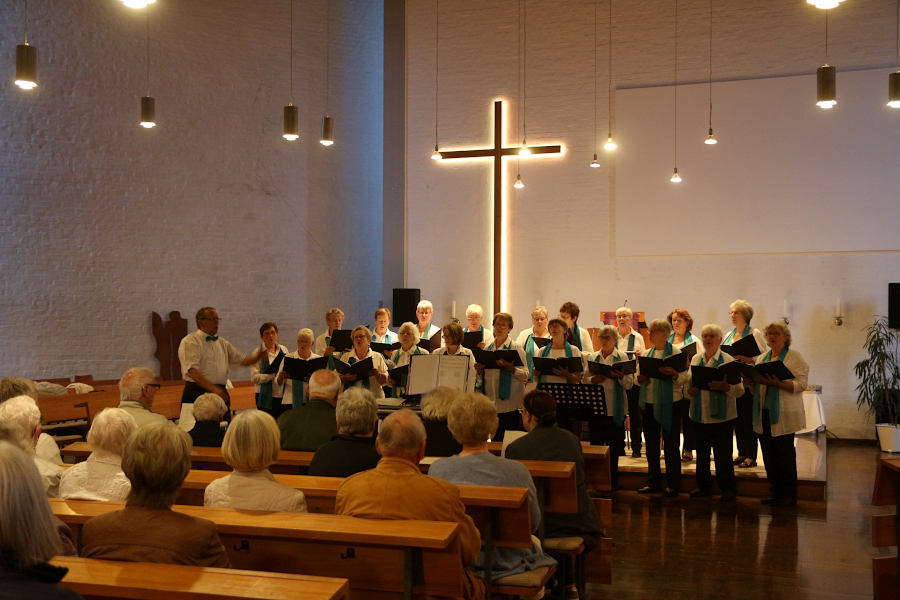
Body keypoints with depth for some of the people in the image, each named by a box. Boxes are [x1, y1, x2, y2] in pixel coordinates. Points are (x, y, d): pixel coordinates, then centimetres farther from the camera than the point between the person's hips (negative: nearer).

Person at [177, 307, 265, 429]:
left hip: (220, 393, 7)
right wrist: (213, 389, -26)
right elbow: (192, 372, -17)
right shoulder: (189, 342, -5)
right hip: (197, 394, -7)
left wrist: (260, 353, -4)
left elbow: (244, 360, 17)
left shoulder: (223, 343, 17)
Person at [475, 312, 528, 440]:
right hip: (491, 404, 4)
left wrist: (511, 369, -26)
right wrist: (479, 371, -4)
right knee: (495, 439, 9)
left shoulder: (516, 348, -1)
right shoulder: (487, 348, 12)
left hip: (510, 404, -4)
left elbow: (525, 375, -9)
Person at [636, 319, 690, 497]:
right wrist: (640, 378, -8)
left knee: (671, 445, 3)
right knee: (651, 444, 12)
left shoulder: (676, 353, -5)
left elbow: (685, 378, -11)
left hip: (669, 405, -6)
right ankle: (653, 482, 22)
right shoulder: (647, 354, 12)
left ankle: (672, 484, 12)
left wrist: (674, 374, -30)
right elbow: (637, 376, 14)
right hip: (648, 404, 6)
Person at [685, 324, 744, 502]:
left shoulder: (728, 360, -5)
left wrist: (724, 386, -27)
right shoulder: (696, 359, 10)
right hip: (699, 414, 5)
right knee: (701, 452, 12)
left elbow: (739, 389, -9)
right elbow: (688, 382, 14)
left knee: (723, 454, 0)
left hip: (721, 415, -4)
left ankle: (728, 488, 14)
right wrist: (690, 390, -8)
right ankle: (703, 485, 25)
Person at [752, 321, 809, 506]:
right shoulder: (762, 358, 17)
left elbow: (801, 383, -12)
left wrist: (778, 383, -25)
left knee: (785, 454, -2)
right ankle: (775, 491, 18)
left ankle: (789, 495, 7)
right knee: (769, 454, 8)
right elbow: (756, 386, 18)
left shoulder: (794, 356, -2)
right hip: (763, 414, 6)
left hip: (783, 415, -6)